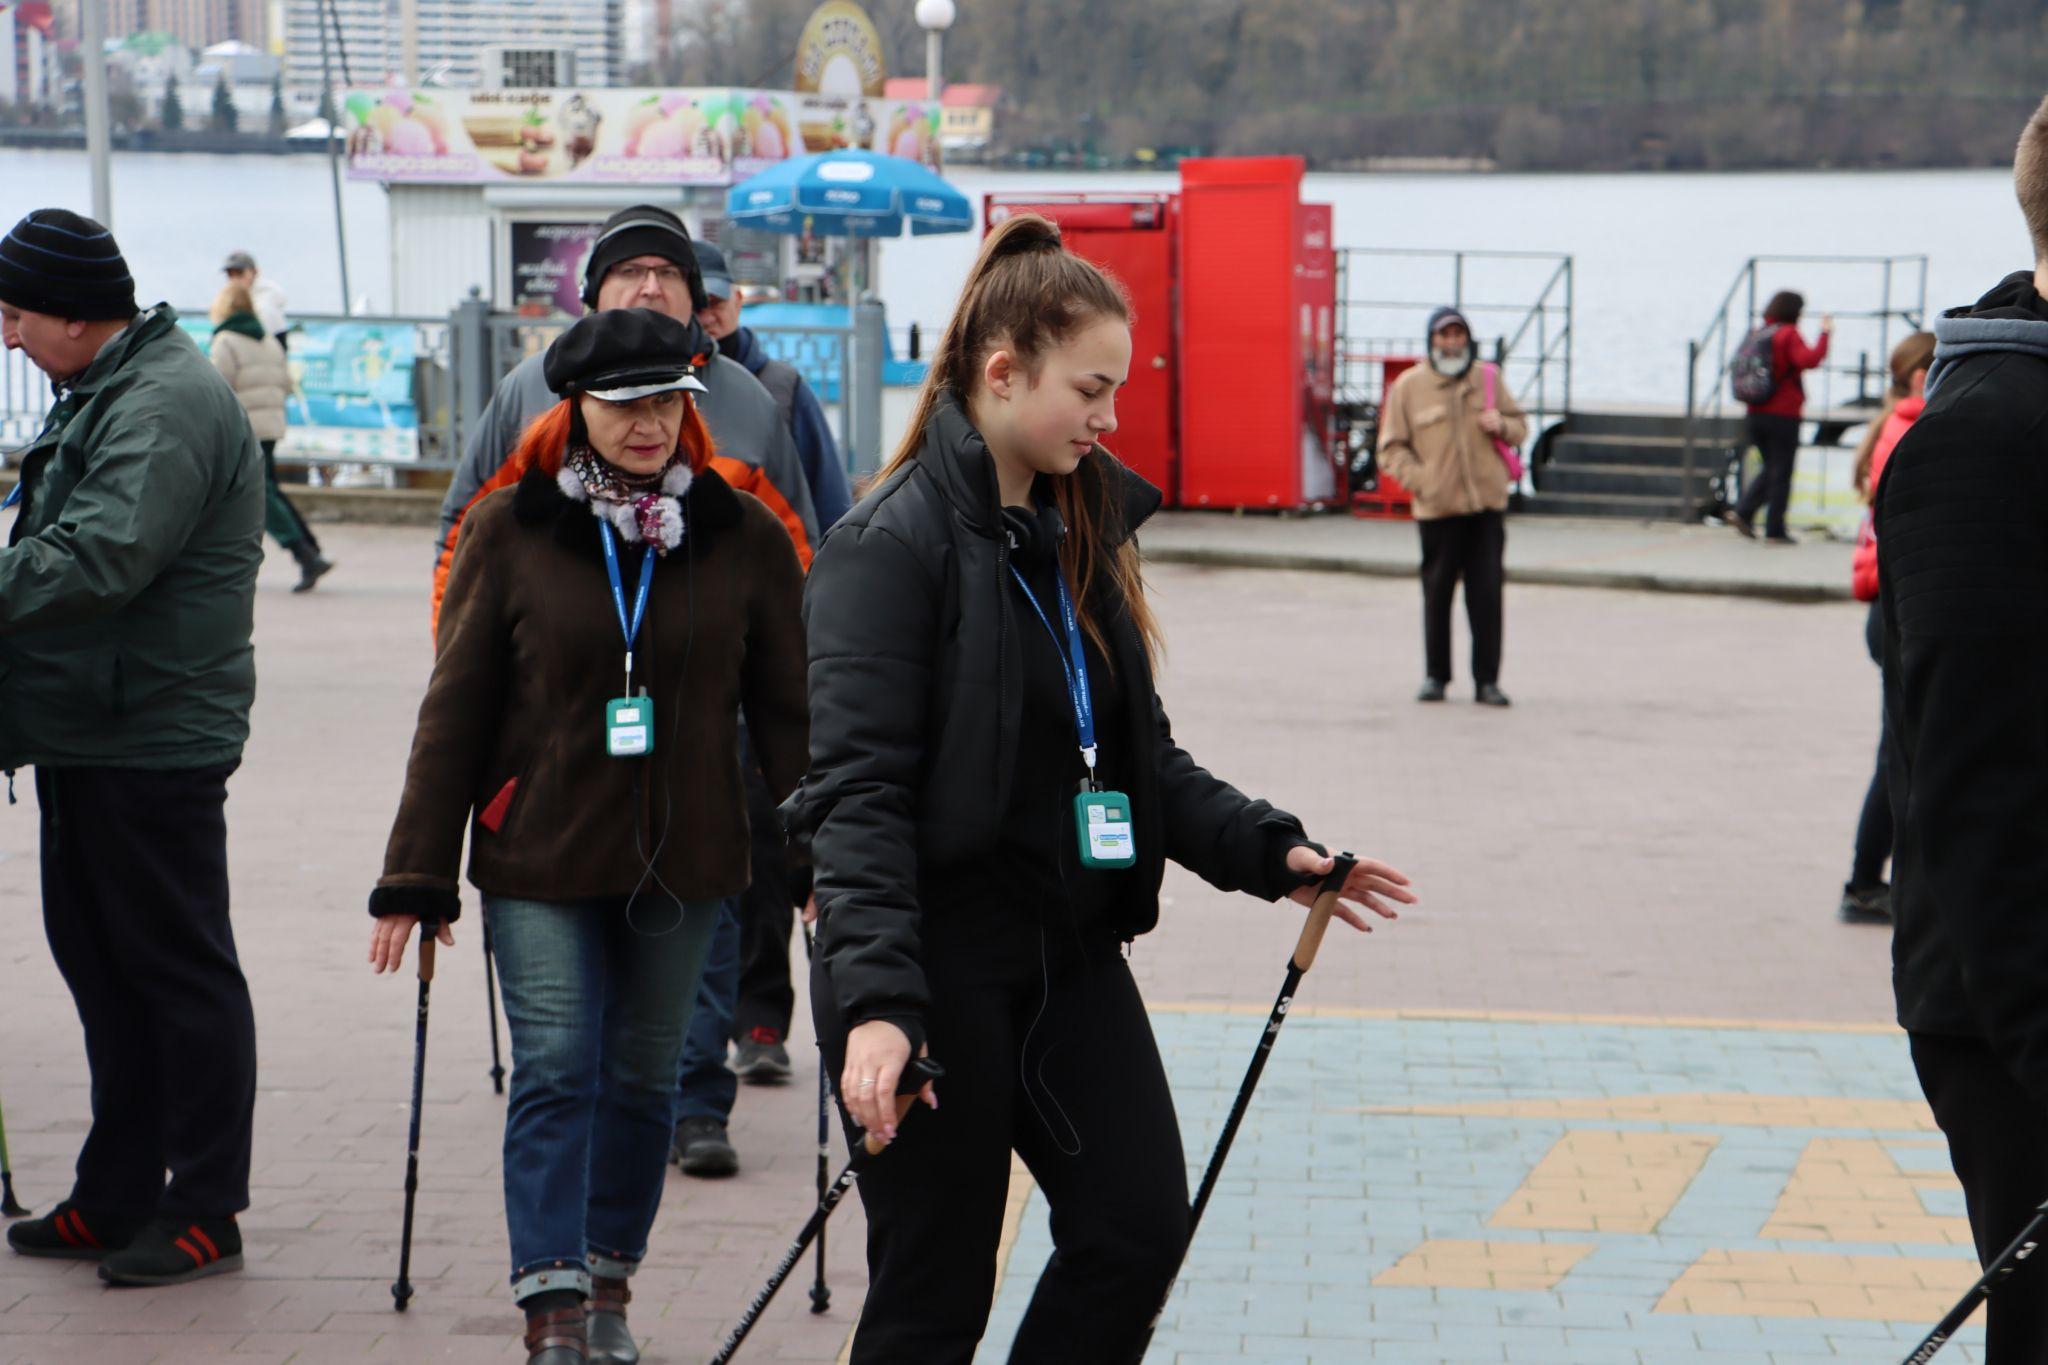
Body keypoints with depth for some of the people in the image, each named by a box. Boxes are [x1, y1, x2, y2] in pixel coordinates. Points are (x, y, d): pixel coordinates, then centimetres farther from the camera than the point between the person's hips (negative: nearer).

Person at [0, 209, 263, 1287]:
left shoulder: (166, 408, -17)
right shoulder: (100, 396, 17)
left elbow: (97, 560, -28)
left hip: (155, 742, -10)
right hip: (87, 738, 10)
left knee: (180, 970, -2)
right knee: (101, 961, 14)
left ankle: (204, 1210, 6)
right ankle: (116, 1199, 23)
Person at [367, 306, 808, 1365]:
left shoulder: (744, 538, 2)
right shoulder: (511, 532, -1)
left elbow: (785, 710, 7)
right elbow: (455, 712, 1)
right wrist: (416, 877, -1)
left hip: (682, 858, 2)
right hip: (540, 859, -1)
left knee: (642, 1077, 9)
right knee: (555, 1075, -7)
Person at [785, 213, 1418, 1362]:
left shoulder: (1081, 530, 11)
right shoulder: (894, 544, -13)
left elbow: (1140, 752, 18)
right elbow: (859, 792, -19)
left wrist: (1271, 852, 4)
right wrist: (874, 999, -28)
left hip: (1070, 954, 7)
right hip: (938, 962, -7)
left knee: (1142, 1226, 2)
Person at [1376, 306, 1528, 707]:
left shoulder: (1487, 379, 12)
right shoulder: (1409, 386, 3)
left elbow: (1520, 426, 21)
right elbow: (1392, 447, 2)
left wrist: (1502, 426, -3)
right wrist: (1419, 480, -13)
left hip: (1487, 505, 2)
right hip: (1437, 508, -2)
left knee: (1487, 593, -3)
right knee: (1437, 592, 4)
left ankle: (1487, 681, 2)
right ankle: (1435, 676, 16)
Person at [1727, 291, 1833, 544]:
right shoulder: (1788, 335, -11)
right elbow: (1809, 360, -26)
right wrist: (1825, 334, -20)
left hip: (1756, 415, 6)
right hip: (1783, 415, -6)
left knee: (1772, 469, 18)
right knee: (1781, 473, 2)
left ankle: (1743, 512, 2)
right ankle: (1775, 531, 3)